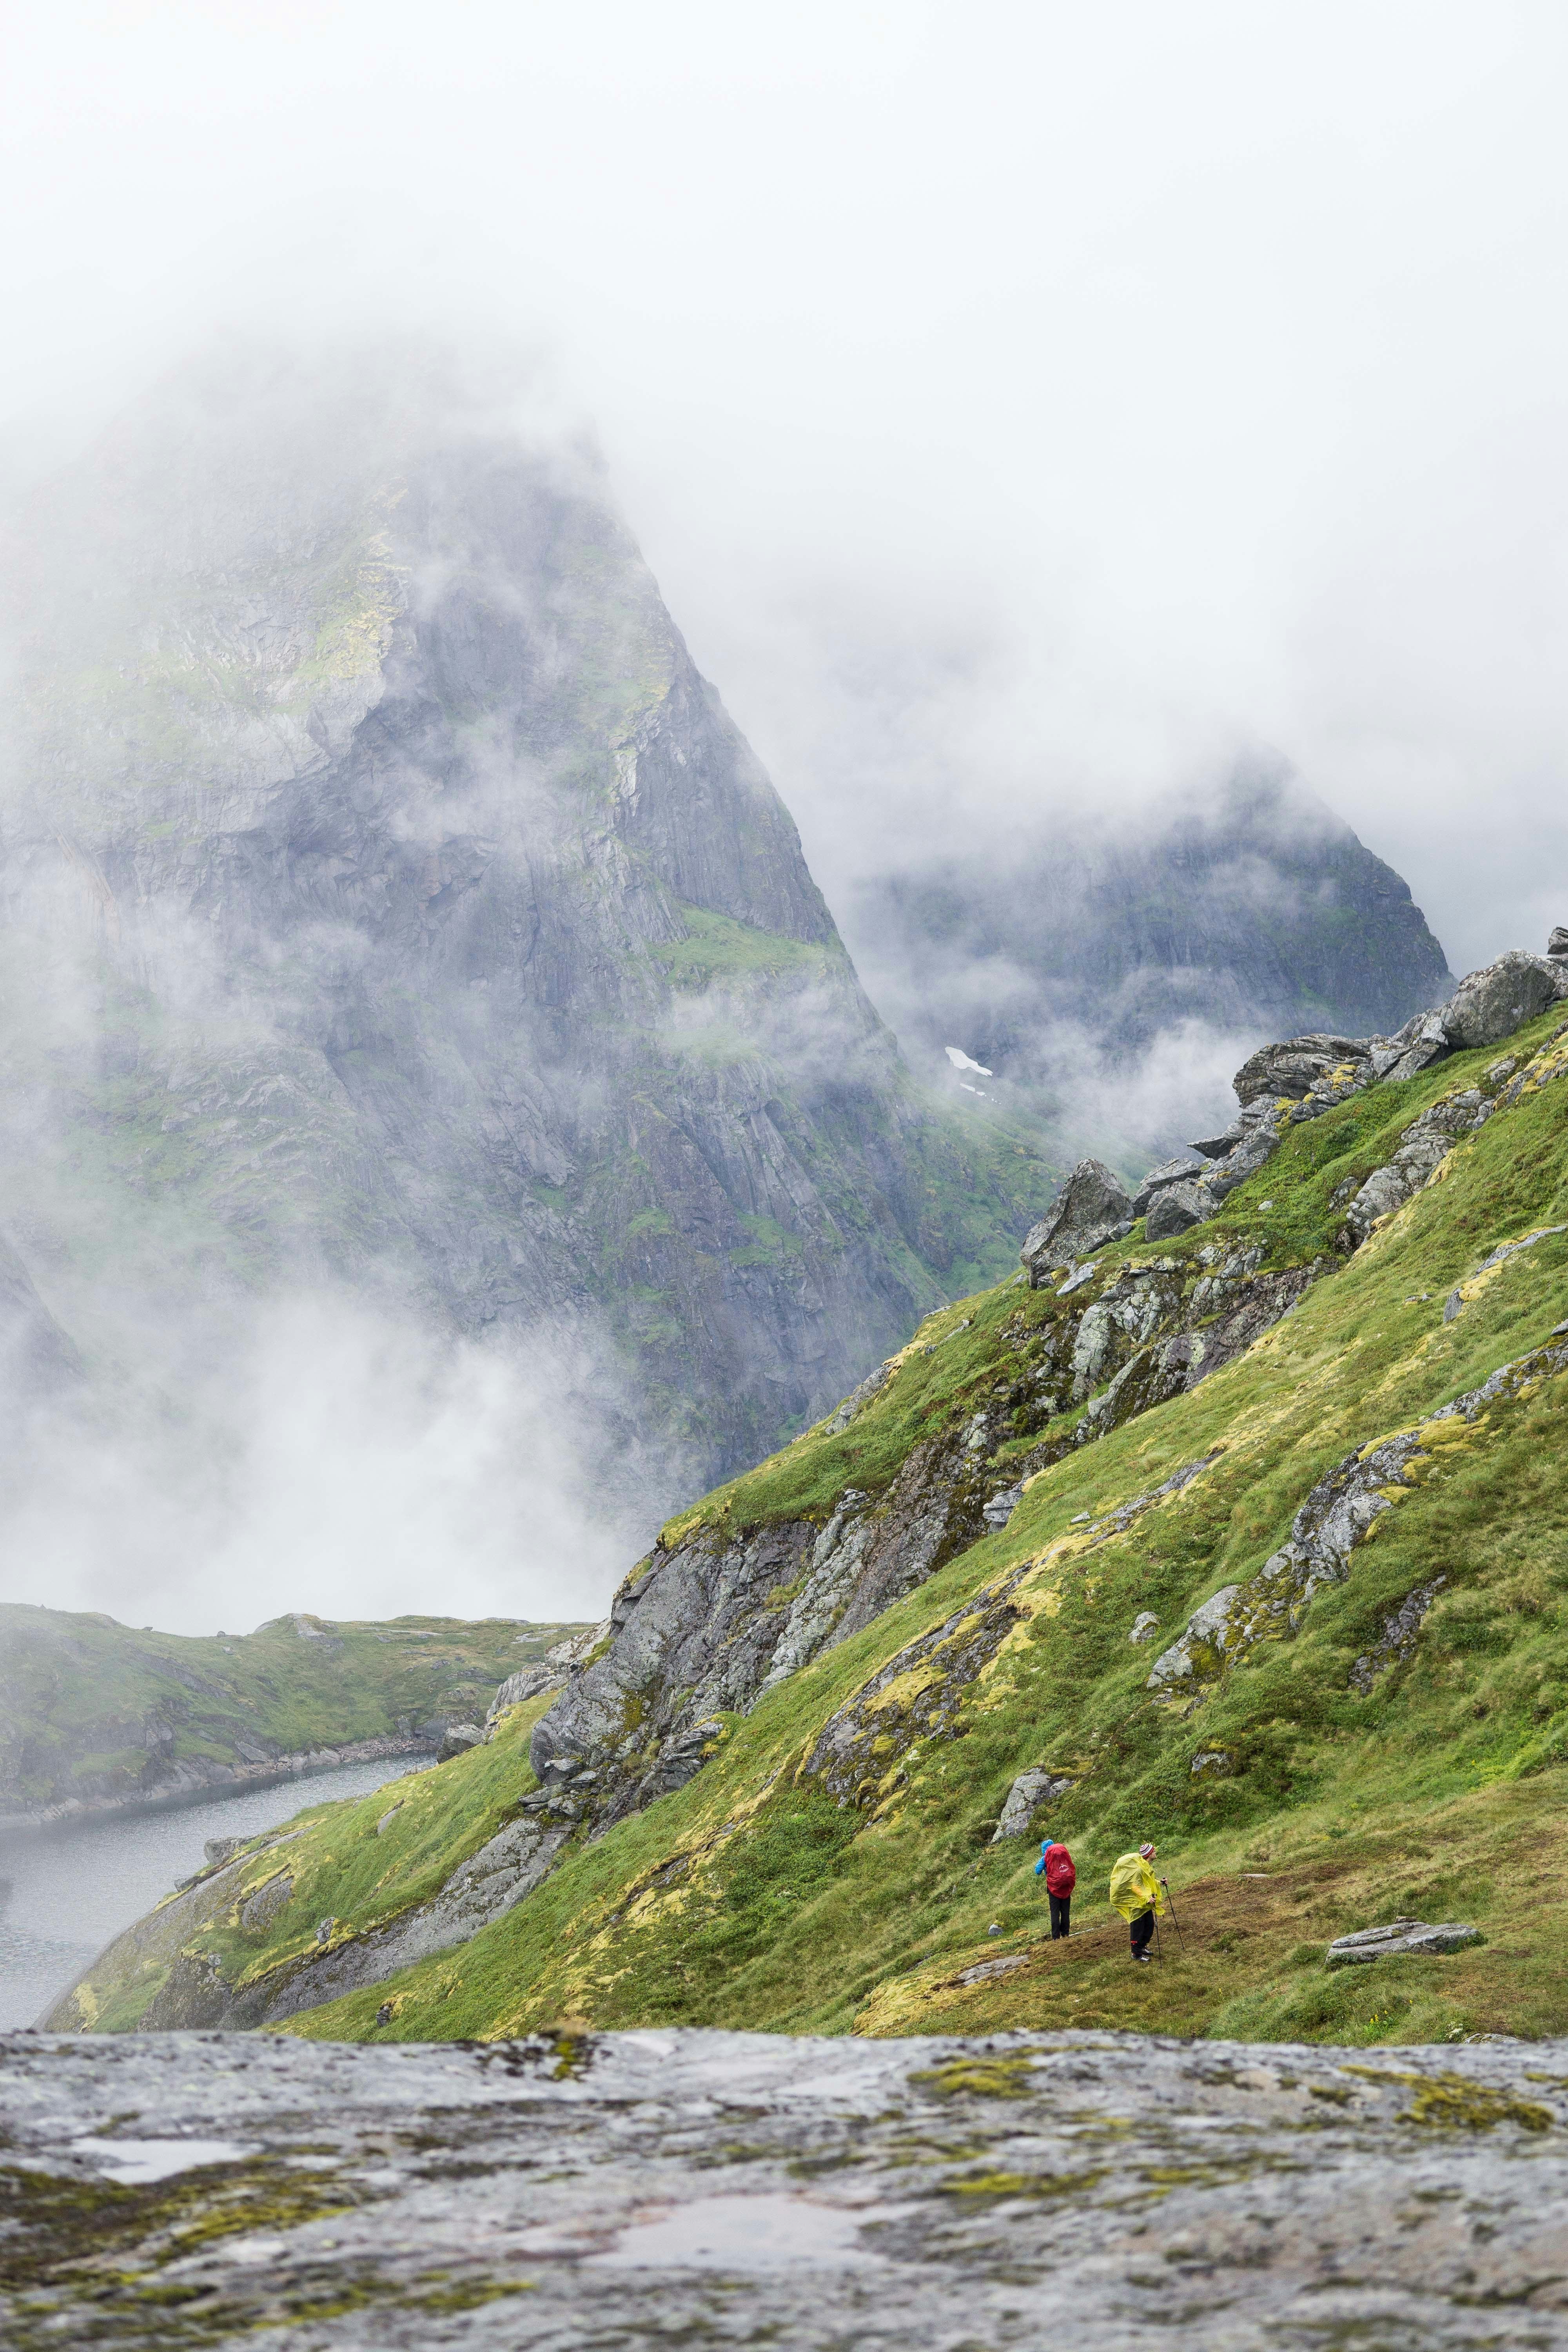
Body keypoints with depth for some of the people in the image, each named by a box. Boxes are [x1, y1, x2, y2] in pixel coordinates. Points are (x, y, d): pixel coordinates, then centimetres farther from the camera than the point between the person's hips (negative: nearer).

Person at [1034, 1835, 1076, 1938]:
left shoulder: (1046, 1858, -5)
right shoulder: (1064, 1853, 5)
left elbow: (1038, 1871, -6)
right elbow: (1071, 1867, 15)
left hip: (1054, 1887, -3)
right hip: (1067, 1887, 3)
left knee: (1055, 1912, 0)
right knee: (1066, 1911, 13)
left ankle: (1056, 1936, -4)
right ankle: (1065, 1933, 19)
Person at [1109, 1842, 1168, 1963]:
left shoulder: (1148, 1866, 7)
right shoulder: (1138, 1869, -25)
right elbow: (1135, 1887, -28)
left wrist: (1159, 1883, 4)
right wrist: (1147, 1898, -38)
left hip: (1146, 1903, 10)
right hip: (1136, 1903, -10)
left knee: (1149, 1924, 15)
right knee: (1138, 1927, -2)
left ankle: (1142, 1947, 32)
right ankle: (1137, 1954, 9)